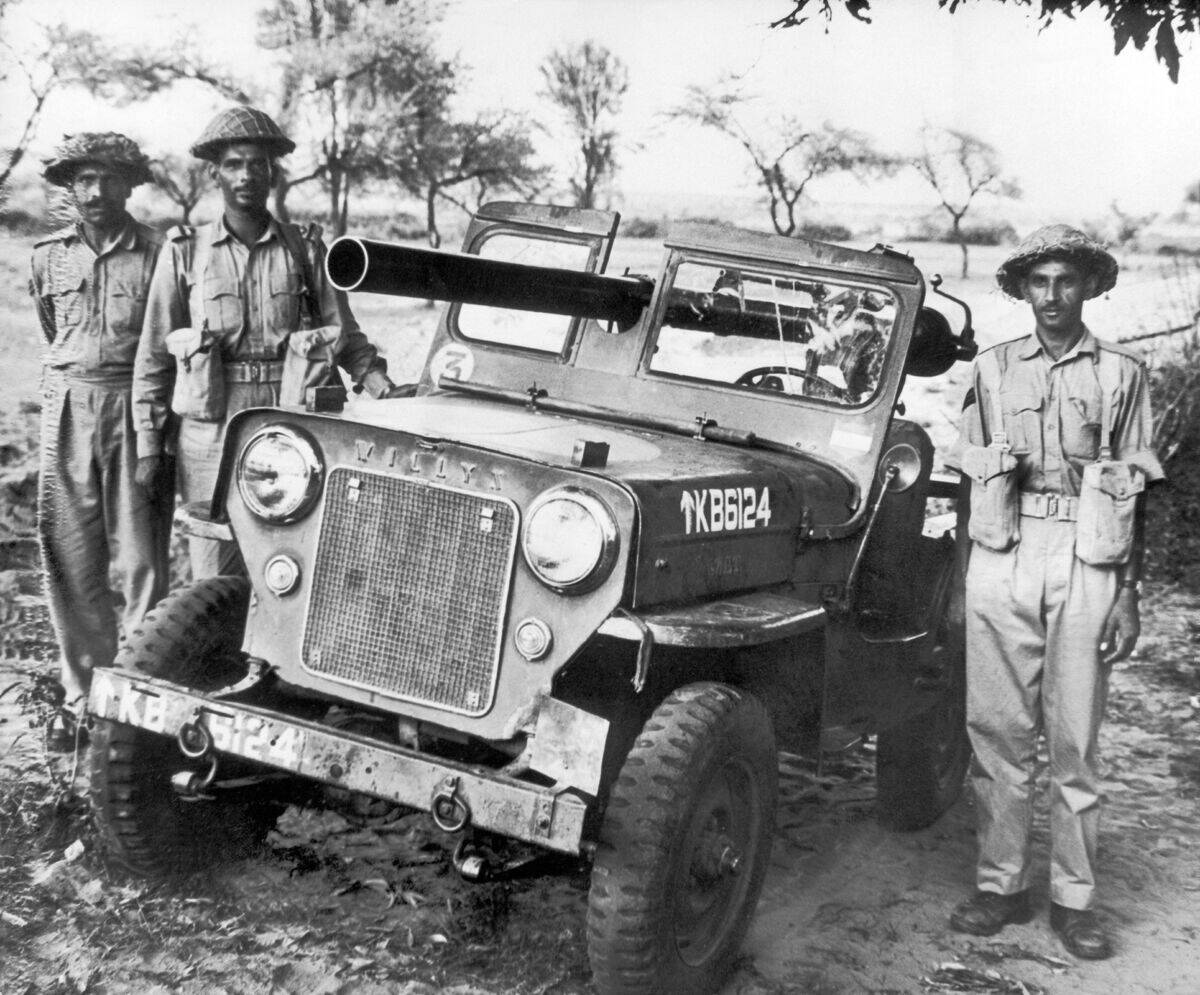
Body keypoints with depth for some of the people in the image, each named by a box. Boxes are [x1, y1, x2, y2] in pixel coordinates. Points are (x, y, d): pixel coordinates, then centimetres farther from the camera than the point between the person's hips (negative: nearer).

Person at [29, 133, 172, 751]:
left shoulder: (158, 254, -3)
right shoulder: (49, 257, 9)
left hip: (137, 411, -4)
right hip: (66, 413, 4)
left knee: (140, 560, -3)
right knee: (70, 560, 5)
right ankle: (84, 696, 16)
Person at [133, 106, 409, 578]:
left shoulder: (307, 250, 7)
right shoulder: (184, 252, 5)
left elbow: (345, 335, 9)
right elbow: (154, 356, 7)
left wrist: (382, 387, -7)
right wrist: (148, 444, 4)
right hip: (210, 429, 0)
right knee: (213, 582, 4)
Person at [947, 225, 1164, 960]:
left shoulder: (1122, 373, 6)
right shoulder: (993, 369, 10)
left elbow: (1136, 490, 5)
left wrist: (1129, 593, -1)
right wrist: (964, 571, 7)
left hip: (1087, 561, -1)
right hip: (1002, 559, 1)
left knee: (1075, 738, 3)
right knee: (999, 731, 3)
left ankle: (1075, 897, 12)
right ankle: (1002, 883, 14)